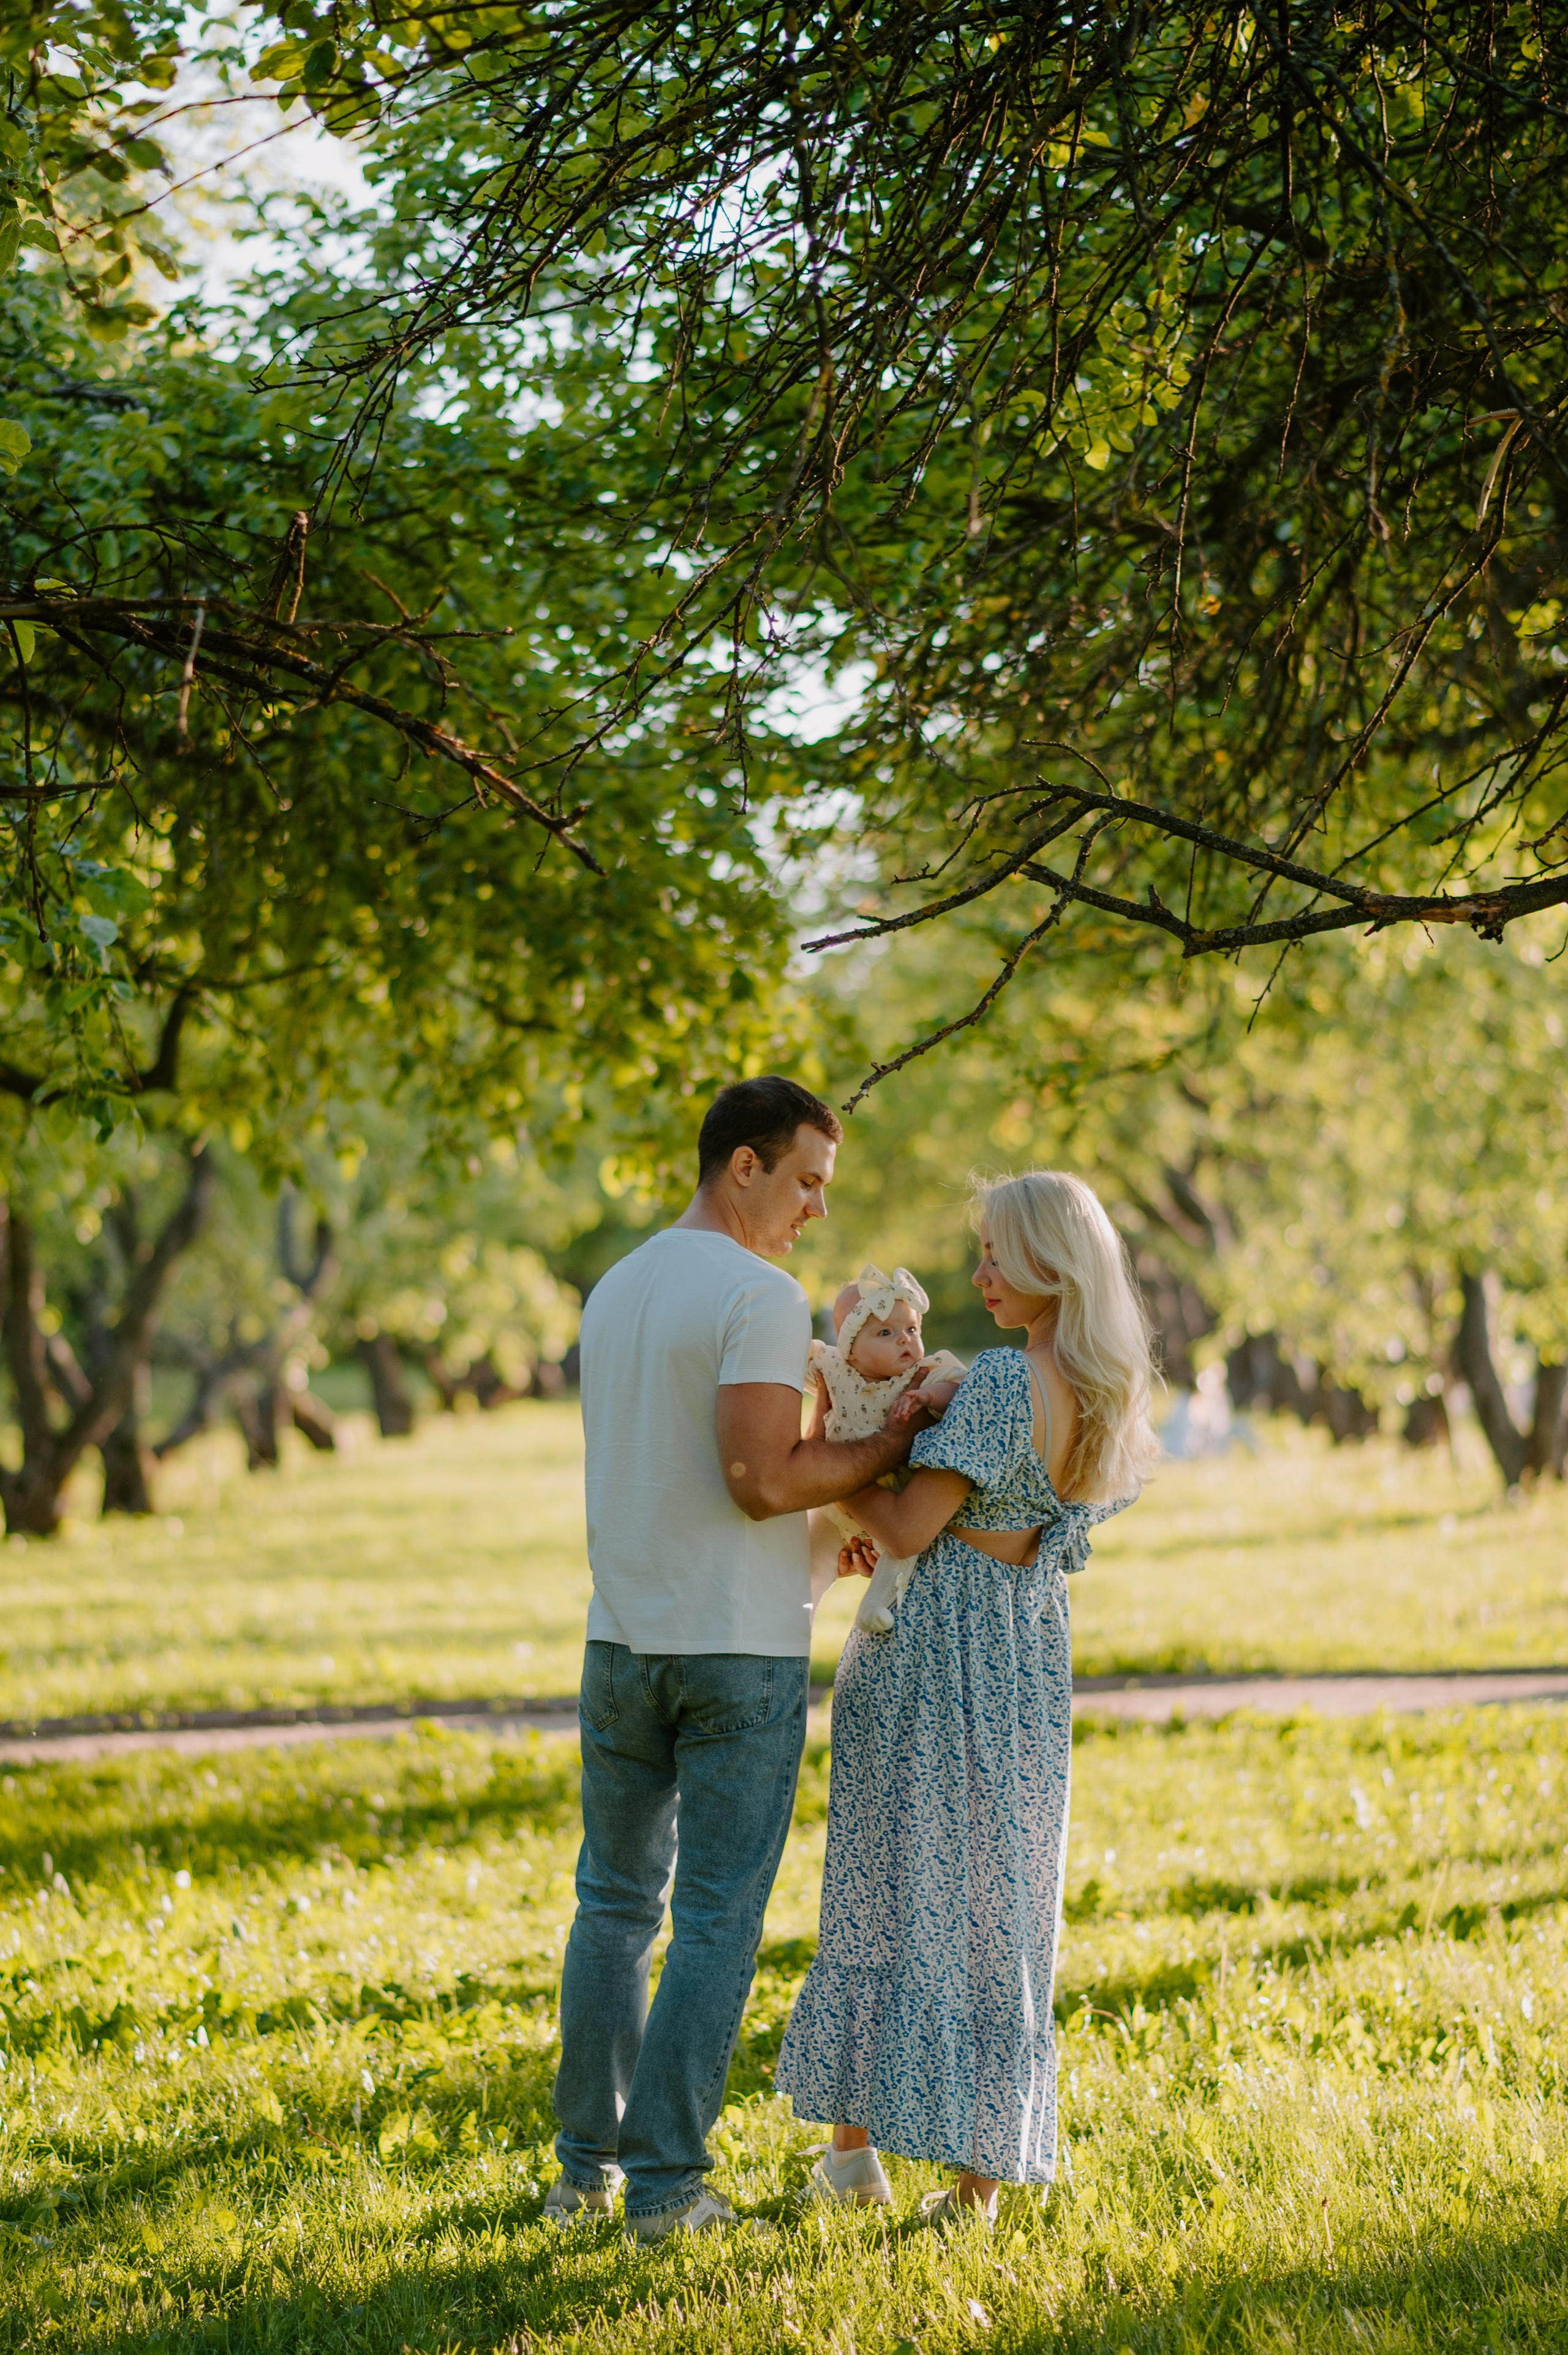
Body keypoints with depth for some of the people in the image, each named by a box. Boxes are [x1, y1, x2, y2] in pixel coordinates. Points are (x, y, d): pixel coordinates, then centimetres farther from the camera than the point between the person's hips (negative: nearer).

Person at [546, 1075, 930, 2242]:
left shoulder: (615, 1291, 12)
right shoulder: (761, 1295, -15)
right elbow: (763, 1480, -21)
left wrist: (827, 1513, 17)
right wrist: (898, 1440, -10)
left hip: (624, 1641, 7)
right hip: (741, 1649, -7)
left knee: (616, 1902, 16)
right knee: (716, 1920, 0)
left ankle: (586, 2165, 19)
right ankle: (666, 2182, 1)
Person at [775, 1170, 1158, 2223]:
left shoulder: (1004, 1380, -19)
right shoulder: (1112, 1393, 5)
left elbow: (912, 1528, -18)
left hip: (938, 1649, -6)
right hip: (1031, 1656, 7)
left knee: (892, 1889, 5)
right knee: (995, 1910, 10)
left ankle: (857, 2148, 12)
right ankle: (981, 2180, 10)